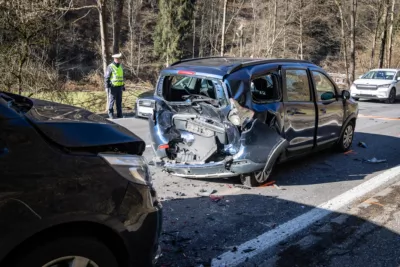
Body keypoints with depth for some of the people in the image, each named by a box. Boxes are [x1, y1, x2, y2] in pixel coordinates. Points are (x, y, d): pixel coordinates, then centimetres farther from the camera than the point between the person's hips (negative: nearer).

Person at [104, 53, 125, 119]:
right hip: (113, 87, -6)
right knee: (111, 101, -1)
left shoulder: (120, 66, 11)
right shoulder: (110, 67, -10)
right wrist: (107, 87, -15)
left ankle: (119, 115, 14)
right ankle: (111, 115, 6)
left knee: (119, 101, 9)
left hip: (119, 87, 6)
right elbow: (106, 78, -10)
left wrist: (123, 85, 17)